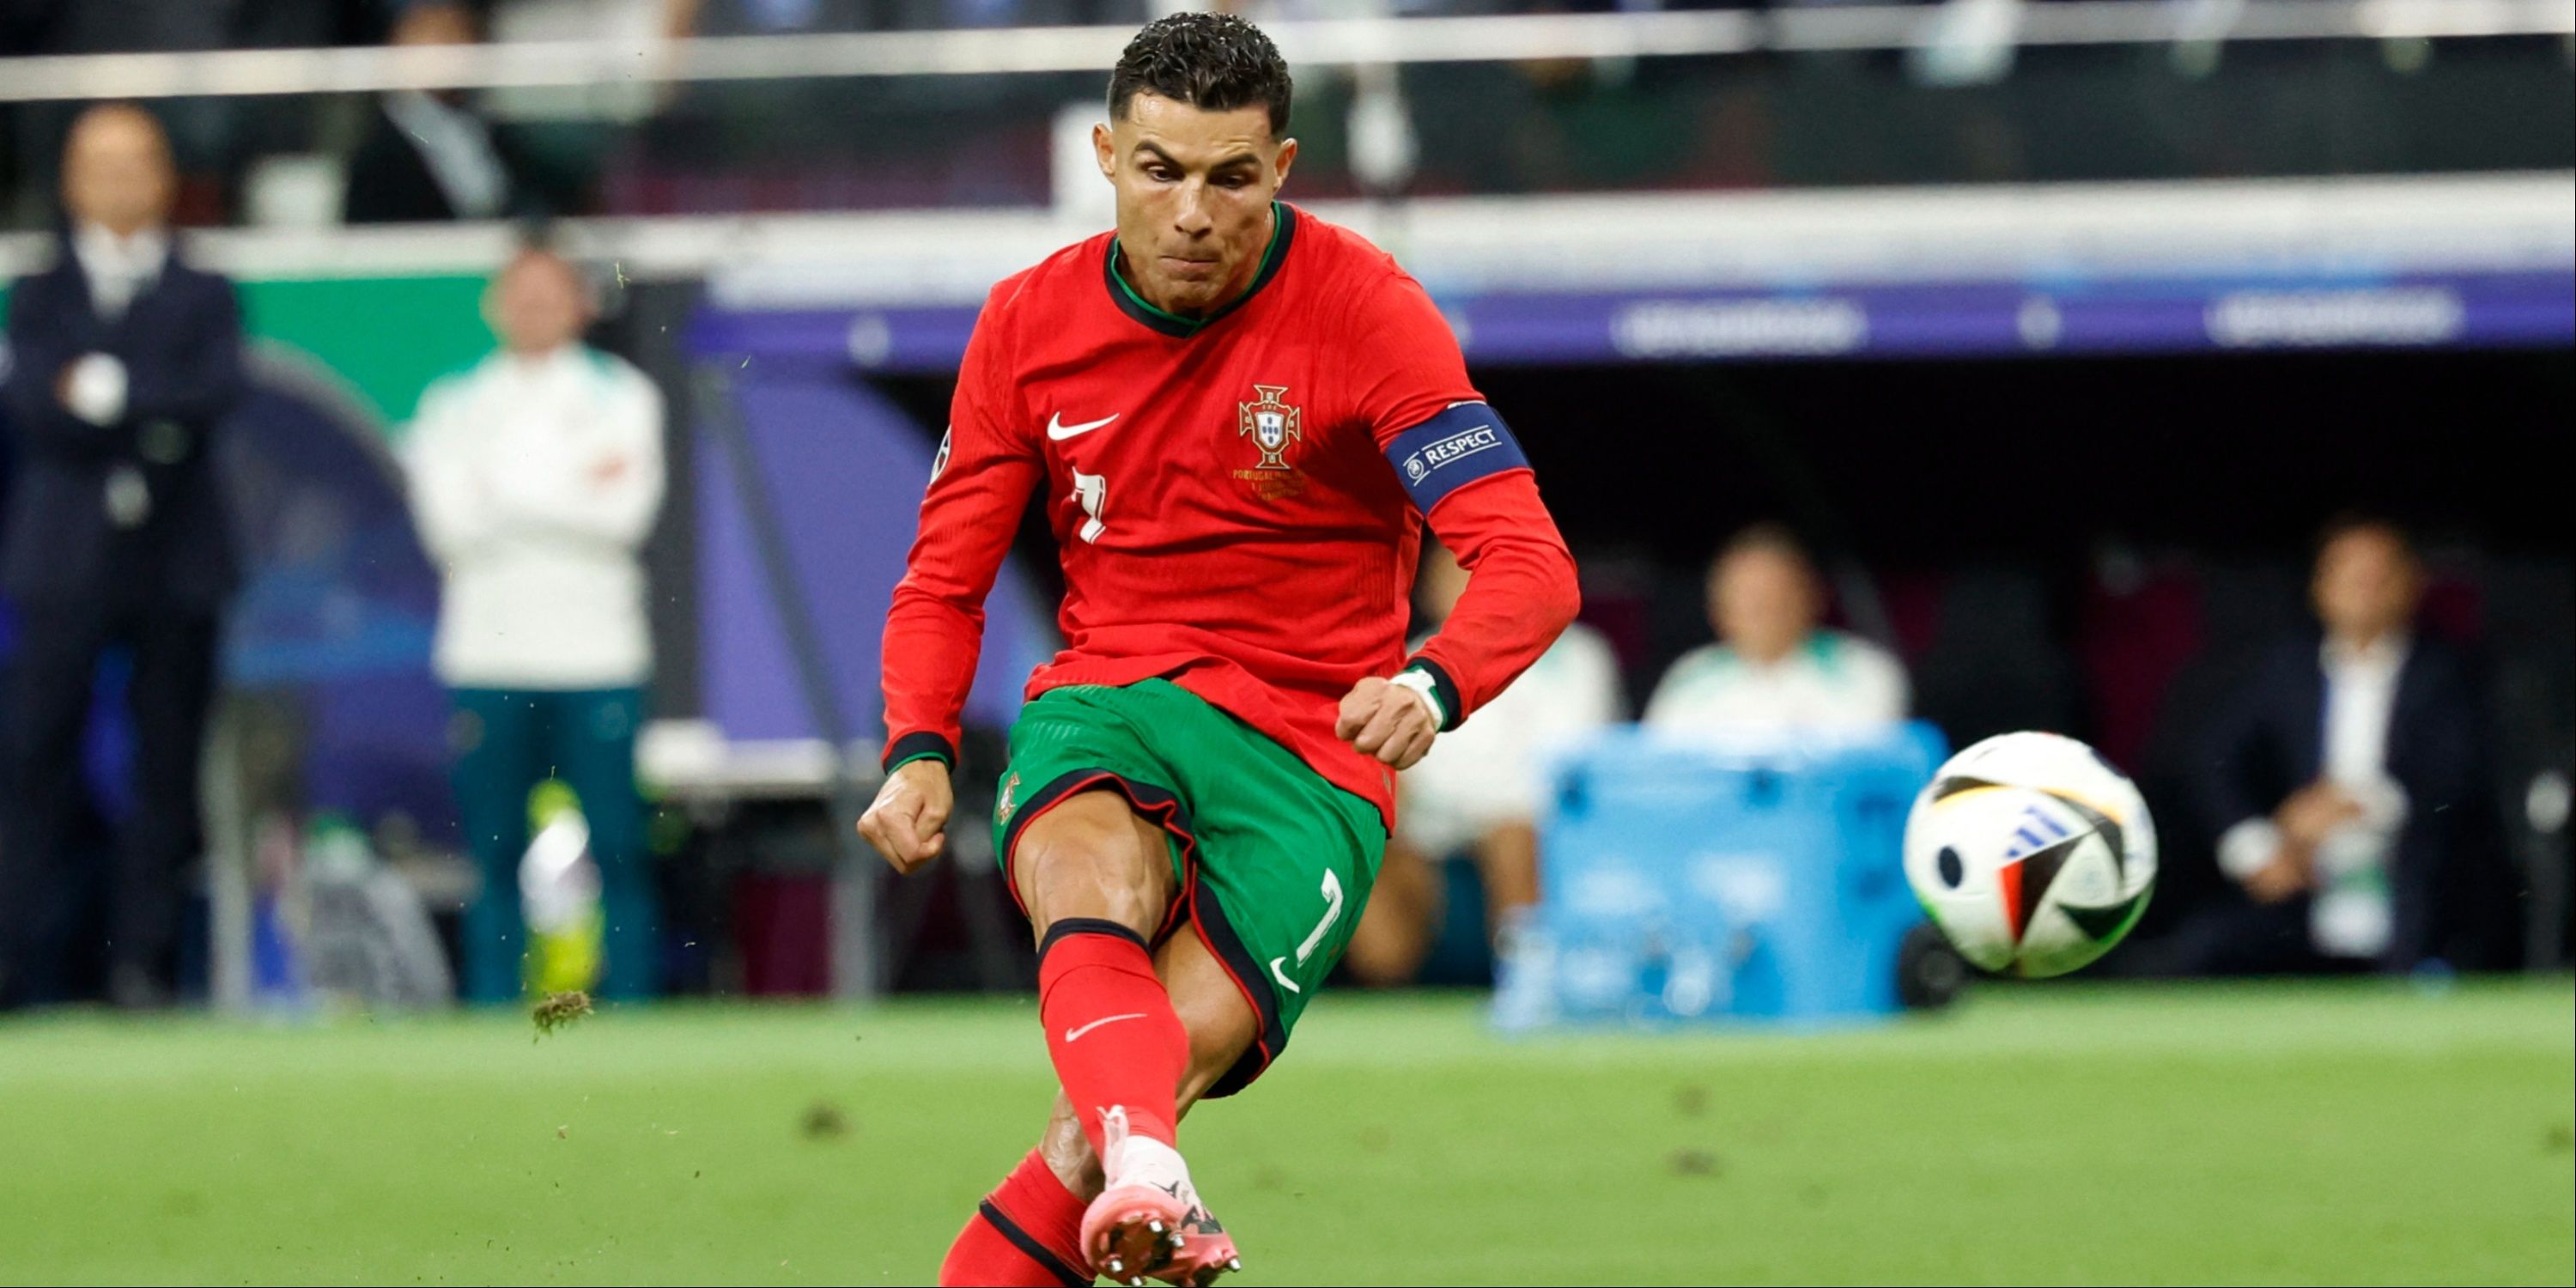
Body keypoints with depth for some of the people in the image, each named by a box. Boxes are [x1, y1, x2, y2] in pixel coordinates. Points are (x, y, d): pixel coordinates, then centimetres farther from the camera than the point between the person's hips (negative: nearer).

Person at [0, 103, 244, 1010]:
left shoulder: (203, 297, 11)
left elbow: (218, 392, -5)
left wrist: (107, 392, -12)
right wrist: (152, 420, -13)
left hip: (175, 560, 1)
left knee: (167, 760, -1)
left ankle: (140, 960, 2)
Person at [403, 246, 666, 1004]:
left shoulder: (621, 396, 11)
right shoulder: (453, 407, 13)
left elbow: (625, 515, -3)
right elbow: (449, 524, -2)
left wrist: (507, 487, -3)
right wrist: (569, 490, -3)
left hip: (595, 653, -1)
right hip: (488, 651, 1)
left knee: (616, 849, -7)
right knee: (495, 852, -2)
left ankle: (629, 1015, -6)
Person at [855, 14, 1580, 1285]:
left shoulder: (1364, 310, -8)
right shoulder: (1031, 321, 4)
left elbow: (1528, 562, -16)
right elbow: (943, 583, 13)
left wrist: (1433, 686, -38)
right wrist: (919, 751, -8)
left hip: (1306, 749, -1)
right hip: (1098, 712, 1)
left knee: (1157, 1069, -24)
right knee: (1092, 892, -35)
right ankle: (1147, 1183, -61)